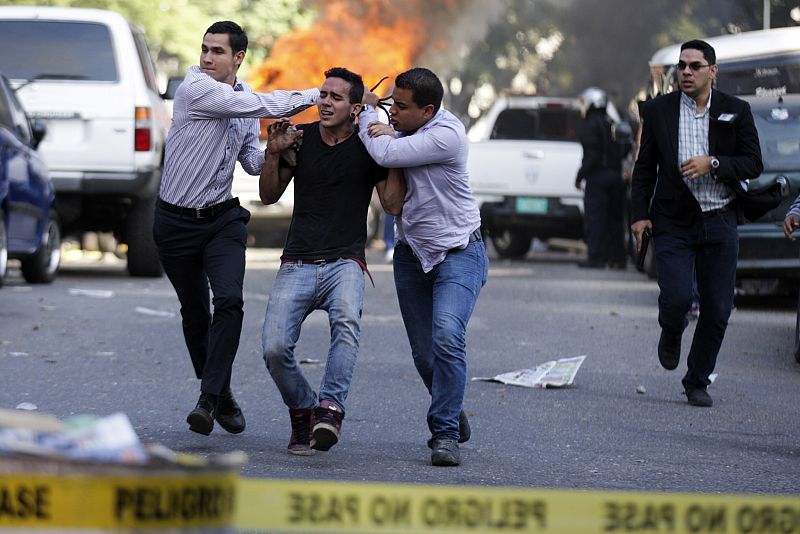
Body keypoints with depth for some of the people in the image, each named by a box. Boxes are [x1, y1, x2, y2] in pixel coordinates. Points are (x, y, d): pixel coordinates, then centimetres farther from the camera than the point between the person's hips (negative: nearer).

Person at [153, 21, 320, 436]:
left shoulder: (244, 101, 7)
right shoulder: (195, 88, -14)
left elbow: (253, 163, 11)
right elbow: (265, 106, -21)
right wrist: (320, 94, -17)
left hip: (222, 218, 3)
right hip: (176, 221, -3)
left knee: (229, 301, -19)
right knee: (194, 313, 8)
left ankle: (209, 399, -19)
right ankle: (222, 399, 23)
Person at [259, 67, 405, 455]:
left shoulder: (369, 147, 3)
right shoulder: (302, 138, 8)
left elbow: (393, 205, -1)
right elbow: (269, 197, 15)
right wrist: (274, 154, -2)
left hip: (344, 263, -2)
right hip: (297, 264, 2)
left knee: (346, 321, -36)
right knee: (274, 348, -17)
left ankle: (330, 408, -46)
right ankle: (302, 413, 8)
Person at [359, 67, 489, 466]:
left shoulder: (446, 134, -22)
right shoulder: (404, 130, 1)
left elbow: (386, 155, -26)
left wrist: (367, 112, -8)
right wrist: (381, 128, -12)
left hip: (458, 252, -7)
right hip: (412, 253, 7)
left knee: (446, 337, -25)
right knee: (423, 352, 7)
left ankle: (445, 433, -20)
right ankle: (453, 418, 30)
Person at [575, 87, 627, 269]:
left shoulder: (591, 125, -9)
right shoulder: (612, 124, 15)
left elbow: (592, 154, -16)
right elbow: (623, 152, 14)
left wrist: (580, 175, -11)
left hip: (598, 175, -8)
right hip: (616, 176, 8)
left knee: (595, 218, -4)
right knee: (615, 218, 11)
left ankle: (596, 257, -7)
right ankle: (617, 258, 11)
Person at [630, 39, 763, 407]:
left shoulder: (736, 111, 4)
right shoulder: (658, 110, 5)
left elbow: (753, 164, 1)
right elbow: (644, 167, 8)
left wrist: (713, 164, -15)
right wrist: (640, 213, 0)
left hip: (719, 223, 1)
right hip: (673, 223, -1)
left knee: (718, 308, 0)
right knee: (676, 297, -16)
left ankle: (697, 382, 15)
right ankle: (671, 334, 20)